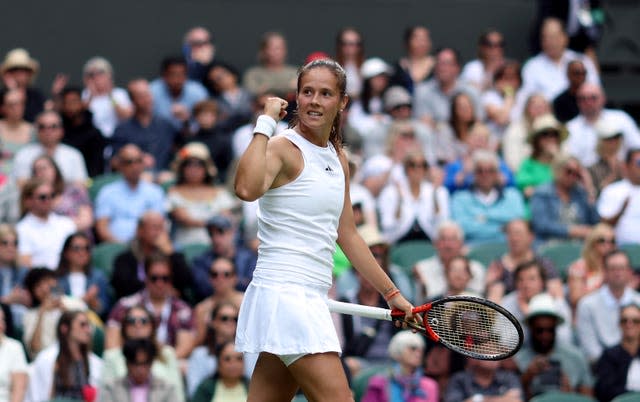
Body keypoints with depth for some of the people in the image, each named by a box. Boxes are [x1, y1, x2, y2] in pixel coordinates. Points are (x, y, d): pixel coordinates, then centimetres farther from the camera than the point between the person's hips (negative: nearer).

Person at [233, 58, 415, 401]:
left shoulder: (339, 160, 16)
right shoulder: (282, 148, -9)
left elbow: (347, 236, 25)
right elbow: (247, 189, -32)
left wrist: (391, 293, 27)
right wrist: (266, 122, -23)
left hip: (310, 297, 9)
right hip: (284, 292, -9)